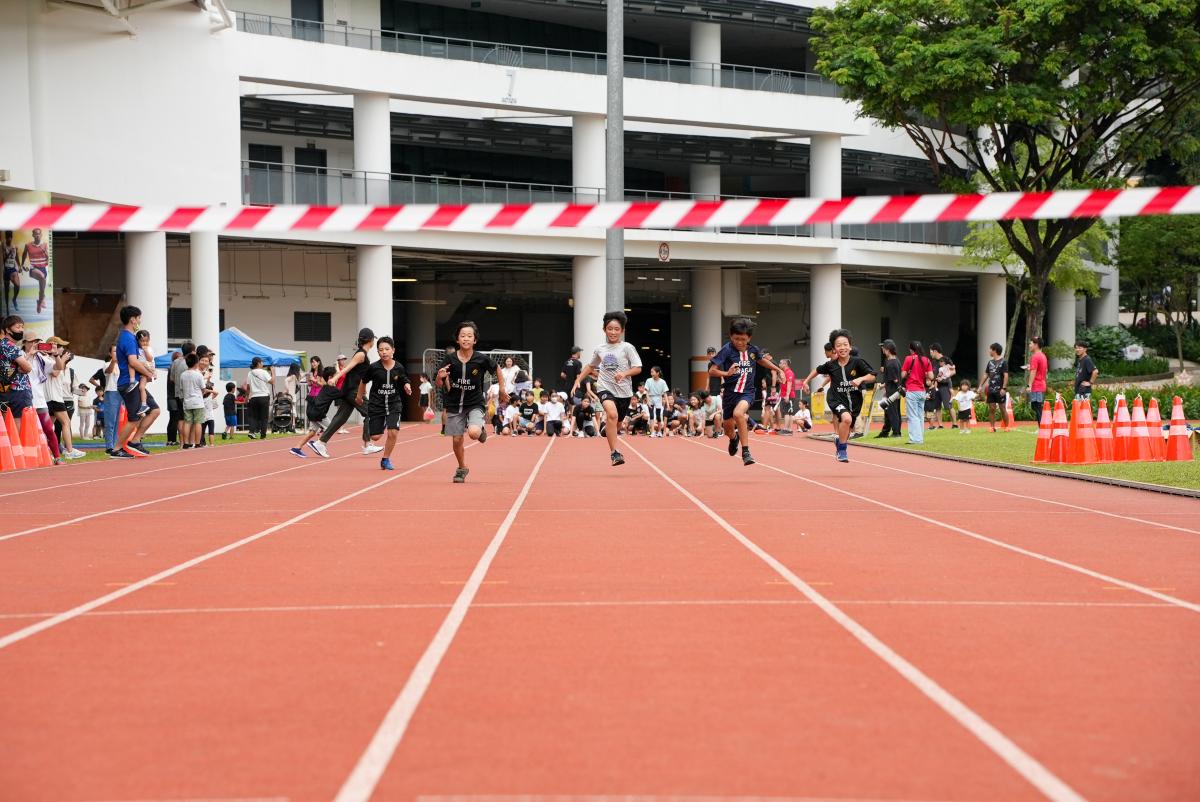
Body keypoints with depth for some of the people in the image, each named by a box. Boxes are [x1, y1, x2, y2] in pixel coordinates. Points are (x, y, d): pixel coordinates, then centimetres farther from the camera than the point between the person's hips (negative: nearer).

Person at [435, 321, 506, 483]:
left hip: (475, 404, -2)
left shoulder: (482, 359, -11)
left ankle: (482, 430, 12)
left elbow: (497, 370, 9)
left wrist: (502, 389, 10)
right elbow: (440, 384, 0)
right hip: (454, 405, 2)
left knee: (473, 433, -25)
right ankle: (462, 469, 30)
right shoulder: (450, 360, -9)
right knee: (457, 440, 5)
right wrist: (440, 377, -21)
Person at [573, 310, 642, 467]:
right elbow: (590, 366, 24)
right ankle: (614, 453, -31)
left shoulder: (627, 348, -3)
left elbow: (638, 368, -7)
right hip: (605, 388, -1)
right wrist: (578, 381, 15)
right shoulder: (600, 350, 7)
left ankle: (606, 428, 55)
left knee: (617, 425, 15)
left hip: (624, 391, 1)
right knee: (612, 414, -30)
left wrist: (624, 373, -24)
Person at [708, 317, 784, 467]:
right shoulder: (727, 350, -13)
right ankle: (734, 438, 53)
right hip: (730, 392, 1)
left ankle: (746, 452, -26)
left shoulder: (753, 350, -3)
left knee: (738, 413, -31)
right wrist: (726, 373, -32)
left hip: (747, 392, -1)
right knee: (728, 427, 13)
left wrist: (778, 370, 30)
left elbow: (762, 360, 22)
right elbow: (711, 370, -15)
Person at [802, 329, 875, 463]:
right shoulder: (831, 365, -7)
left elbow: (872, 377, -11)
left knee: (846, 431, 16)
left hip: (854, 401, 2)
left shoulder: (857, 362, -11)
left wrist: (861, 379, -28)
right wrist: (806, 380, 19)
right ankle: (842, 450, -14)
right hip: (836, 399, -2)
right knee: (846, 418, -32)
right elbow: (818, 370, 13)